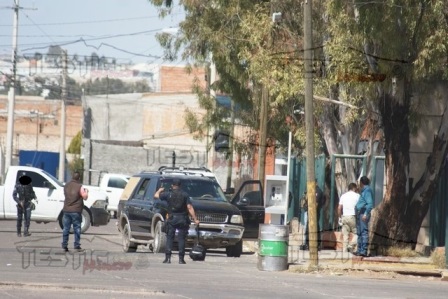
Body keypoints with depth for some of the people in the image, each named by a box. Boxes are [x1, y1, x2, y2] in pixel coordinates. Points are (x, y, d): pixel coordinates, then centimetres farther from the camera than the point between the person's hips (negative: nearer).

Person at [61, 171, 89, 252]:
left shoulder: (66, 186, 5)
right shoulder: (79, 187, -10)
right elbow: (85, 197, -7)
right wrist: (86, 192, 14)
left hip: (66, 210, 4)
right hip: (76, 211, -4)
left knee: (66, 228, 8)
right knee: (77, 229, 2)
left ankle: (64, 246, 7)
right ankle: (77, 246, 1)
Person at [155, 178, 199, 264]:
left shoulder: (168, 194, 0)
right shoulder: (184, 195, 0)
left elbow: (156, 195, 11)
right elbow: (190, 208, -6)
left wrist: (160, 190, 33)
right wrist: (195, 219, -5)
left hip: (172, 219, 0)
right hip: (182, 219, 0)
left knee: (169, 238, 6)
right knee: (181, 239, 4)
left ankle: (168, 257, -3)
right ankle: (181, 259, -1)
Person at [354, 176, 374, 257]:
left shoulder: (367, 191, -11)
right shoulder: (364, 191, 19)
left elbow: (370, 204, -19)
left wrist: (366, 214, -24)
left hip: (363, 213, -10)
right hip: (359, 214, 10)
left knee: (364, 232, -11)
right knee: (359, 232, 13)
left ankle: (364, 251, -15)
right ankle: (360, 250, 18)